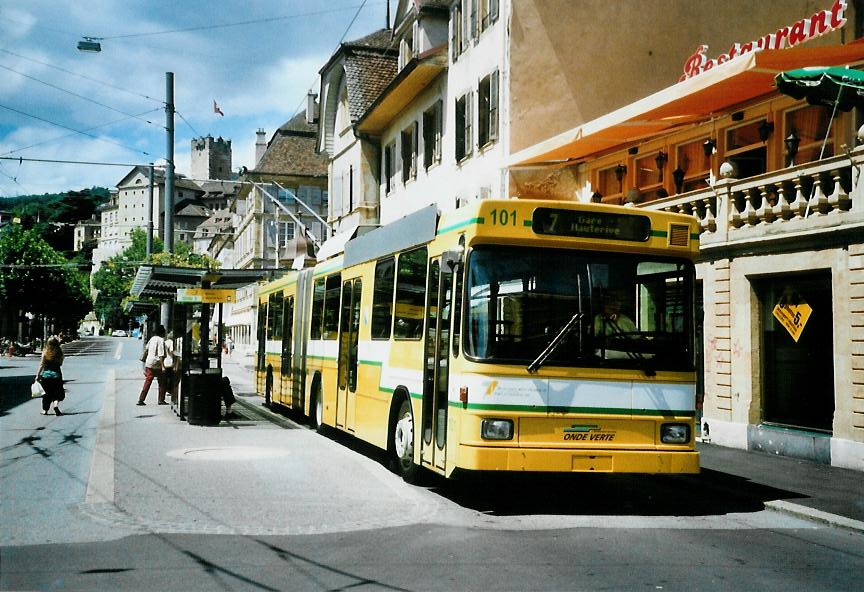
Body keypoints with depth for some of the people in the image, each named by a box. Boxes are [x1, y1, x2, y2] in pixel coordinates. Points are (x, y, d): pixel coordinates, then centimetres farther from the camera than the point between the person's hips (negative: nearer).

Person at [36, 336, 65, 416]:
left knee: (47, 394, 14)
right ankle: (55, 405, -15)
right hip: (56, 374, -1)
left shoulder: (45, 352, -6)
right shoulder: (60, 353, -6)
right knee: (58, 393, 10)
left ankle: (45, 410, 18)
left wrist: (38, 375, -2)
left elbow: (42, 365, -7)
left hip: (46, 374, 1)